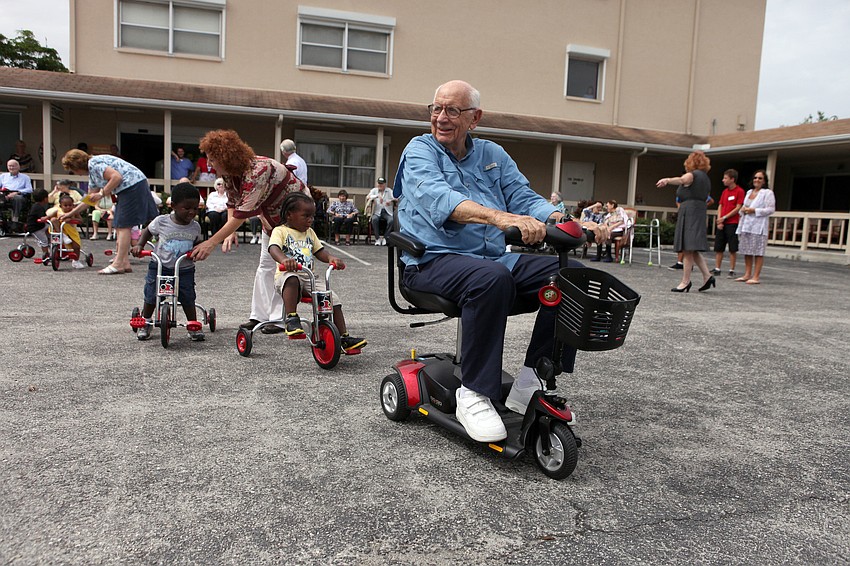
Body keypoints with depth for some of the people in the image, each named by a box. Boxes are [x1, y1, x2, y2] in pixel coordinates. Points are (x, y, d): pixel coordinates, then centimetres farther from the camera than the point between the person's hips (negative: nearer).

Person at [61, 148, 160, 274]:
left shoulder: (94, 163, -9)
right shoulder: (92, 172, 22)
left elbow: (116, 177, -21)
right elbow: (89, 198, 30)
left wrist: (102, 193, -14)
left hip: (133, 185, -10)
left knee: (123, 225, -10)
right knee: (119, 226, 9)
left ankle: (118, 264, -10)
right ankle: (125, 262, 7)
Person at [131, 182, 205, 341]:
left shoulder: (195, 227, -3)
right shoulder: (161, 221, -9)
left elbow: (197, 243, 13)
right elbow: (147, 232, 10)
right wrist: (139, 245, -4)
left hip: (185, 270, 1)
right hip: (159, 267, 0)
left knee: (188, 298, -4)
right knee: (151, 297, 4)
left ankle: (194, 327, 13)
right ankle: (144, 324, 26)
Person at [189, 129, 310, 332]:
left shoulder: (257, 172, -37)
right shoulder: (229, 173, -10)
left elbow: (243, 213, -39)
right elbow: (232, 202, 2)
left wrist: (211, 242, -38)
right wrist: (230, 232, -14)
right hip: (271, 214, 9)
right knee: (266, 264, 6)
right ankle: (259, 315, 10)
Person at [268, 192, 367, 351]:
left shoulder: (310, 232, 20)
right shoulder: (280, 231, 0)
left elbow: (319, 251, 15)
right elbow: (273, 248, -19)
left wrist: (331, 258, -10)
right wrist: (284, 260, -43)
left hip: (310, 277, 5)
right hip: (287, 274, -5)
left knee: (333, 299, -12)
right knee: (293, 280, -42)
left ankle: (344, 337, -6)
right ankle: (291, 319, -38)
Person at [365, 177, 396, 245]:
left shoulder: (389, 191, 13)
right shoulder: (374, 190, 14)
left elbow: (396, 199, -2)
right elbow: (368, 197, -5)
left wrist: (391, 200, -24)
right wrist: (377, 196, -20)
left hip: (387, 212, 0)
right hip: (377, 212, 0)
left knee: (391, 220, -31)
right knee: (374, 219, -33)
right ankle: (378, 238, -21)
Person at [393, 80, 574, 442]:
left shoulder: (492, 154, 19)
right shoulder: (420, 150, 2)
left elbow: (524, 197, 5)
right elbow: (439, 199, -20)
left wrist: (557, 218, -18)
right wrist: (500, 217, -37)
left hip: (495, 258, 6)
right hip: (434, 260, -5)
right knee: (491, 277, -37)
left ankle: (531, 385, -7)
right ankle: (474, 395, -23)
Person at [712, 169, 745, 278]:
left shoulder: (739, 191, -6)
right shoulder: (725, 191, 13)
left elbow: (738, 208, -10)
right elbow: (720, 206, 12)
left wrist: (724, 218, -12)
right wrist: (719, 220, -1)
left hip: (732, 223, -6)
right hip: (722, 224, 6)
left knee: (732, 248, -2)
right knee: (718, 247, 6)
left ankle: (731, 270, 2)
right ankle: (717, 269, 13)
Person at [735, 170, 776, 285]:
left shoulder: (768, 193, -2)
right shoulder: (749, 192, 20)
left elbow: (771, 209, -9)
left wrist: (754, 210, -16)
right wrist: (743, 209, 4)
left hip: (758, 226, -7)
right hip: (746, 225, 7)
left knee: (758, 252, -6)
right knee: (746, 251, 8)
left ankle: (756, 277, -6)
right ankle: (747, 274, 15)